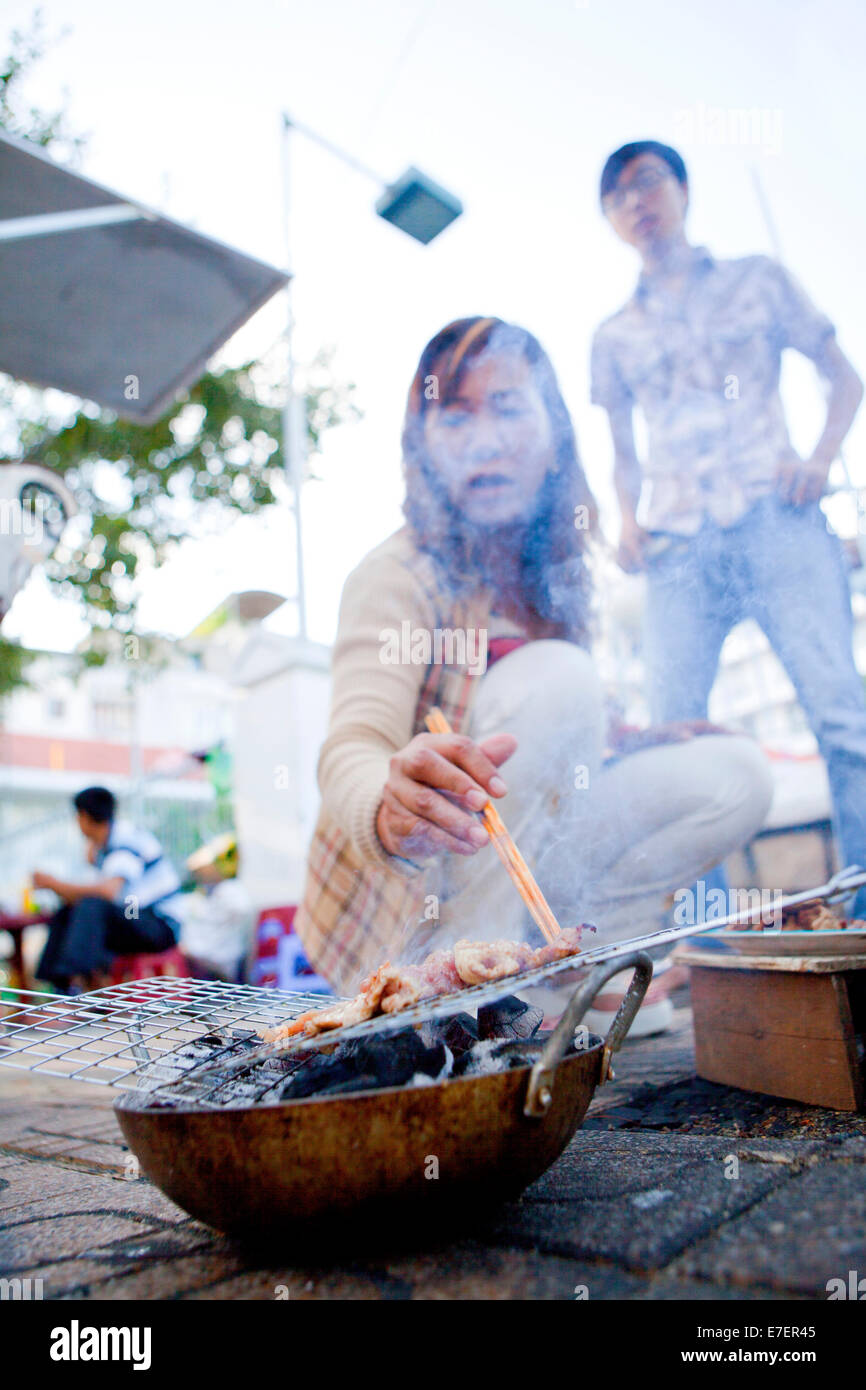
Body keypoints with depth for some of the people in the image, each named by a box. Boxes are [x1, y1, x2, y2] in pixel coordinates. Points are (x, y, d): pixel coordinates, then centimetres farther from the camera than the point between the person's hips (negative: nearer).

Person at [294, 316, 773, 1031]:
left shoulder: (557, 571, 5)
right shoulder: (397, 574, -16)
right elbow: (352, 749, -32)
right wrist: (391, 809, -55)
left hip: (513, 862, 6)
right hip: (398, 905, -6)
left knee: (734, 775, -4)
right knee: (557, 673, -27)